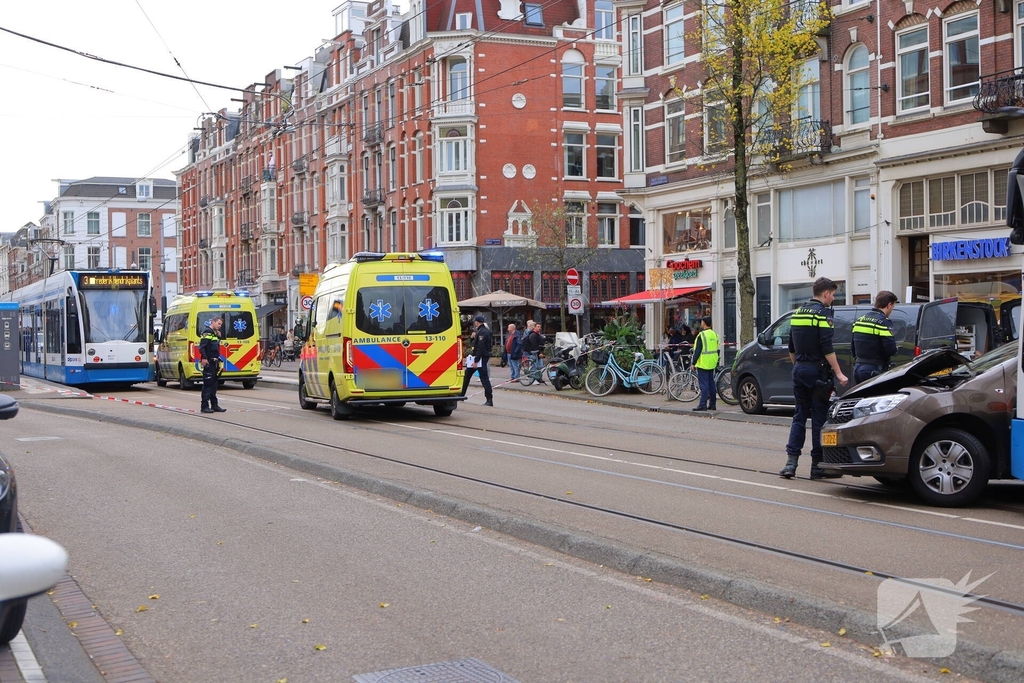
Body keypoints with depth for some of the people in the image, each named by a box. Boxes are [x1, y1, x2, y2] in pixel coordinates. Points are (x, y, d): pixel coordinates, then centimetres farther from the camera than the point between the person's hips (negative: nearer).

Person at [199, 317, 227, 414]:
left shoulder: (214, 333, 20)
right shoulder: (207, 332, -9)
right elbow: (202, 346, -21)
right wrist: (204, 358, -28)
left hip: (214, 363, 10)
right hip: (208, 363, -10)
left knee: (214, 385, 13)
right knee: (208, 384, -8)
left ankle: (214, 405, 18)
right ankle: (204, 406, -6)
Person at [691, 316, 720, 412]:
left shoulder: (702, 335, -14)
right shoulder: (714, 335, 11)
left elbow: (697, 350, -15)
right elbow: (717, 350, 17)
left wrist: (693, 362, -9)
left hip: (703, 363, -8)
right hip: (712, 364, 8)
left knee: (704, 384, -8)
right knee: (711, 383, 12)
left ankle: (703, 404, -11)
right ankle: (712, 404, 15)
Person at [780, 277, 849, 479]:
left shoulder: (798, 313, 13)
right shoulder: (822, 313, -10)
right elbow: (827, 347, -18)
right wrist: (838, 373, -16)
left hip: (799, 370, 7)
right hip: (817, 371, -7)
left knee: (800, 416, 10)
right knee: (819, 418, -1)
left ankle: (791, 462, 1)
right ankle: (818, 465, 3)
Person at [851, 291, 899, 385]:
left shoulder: (860, 320, 12)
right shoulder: (883, 322, -13)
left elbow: (853, 347, 16)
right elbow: (891, 350, -19)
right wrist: (896, 349, 2)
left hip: (857, 368, 8)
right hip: (874, 370, -8)